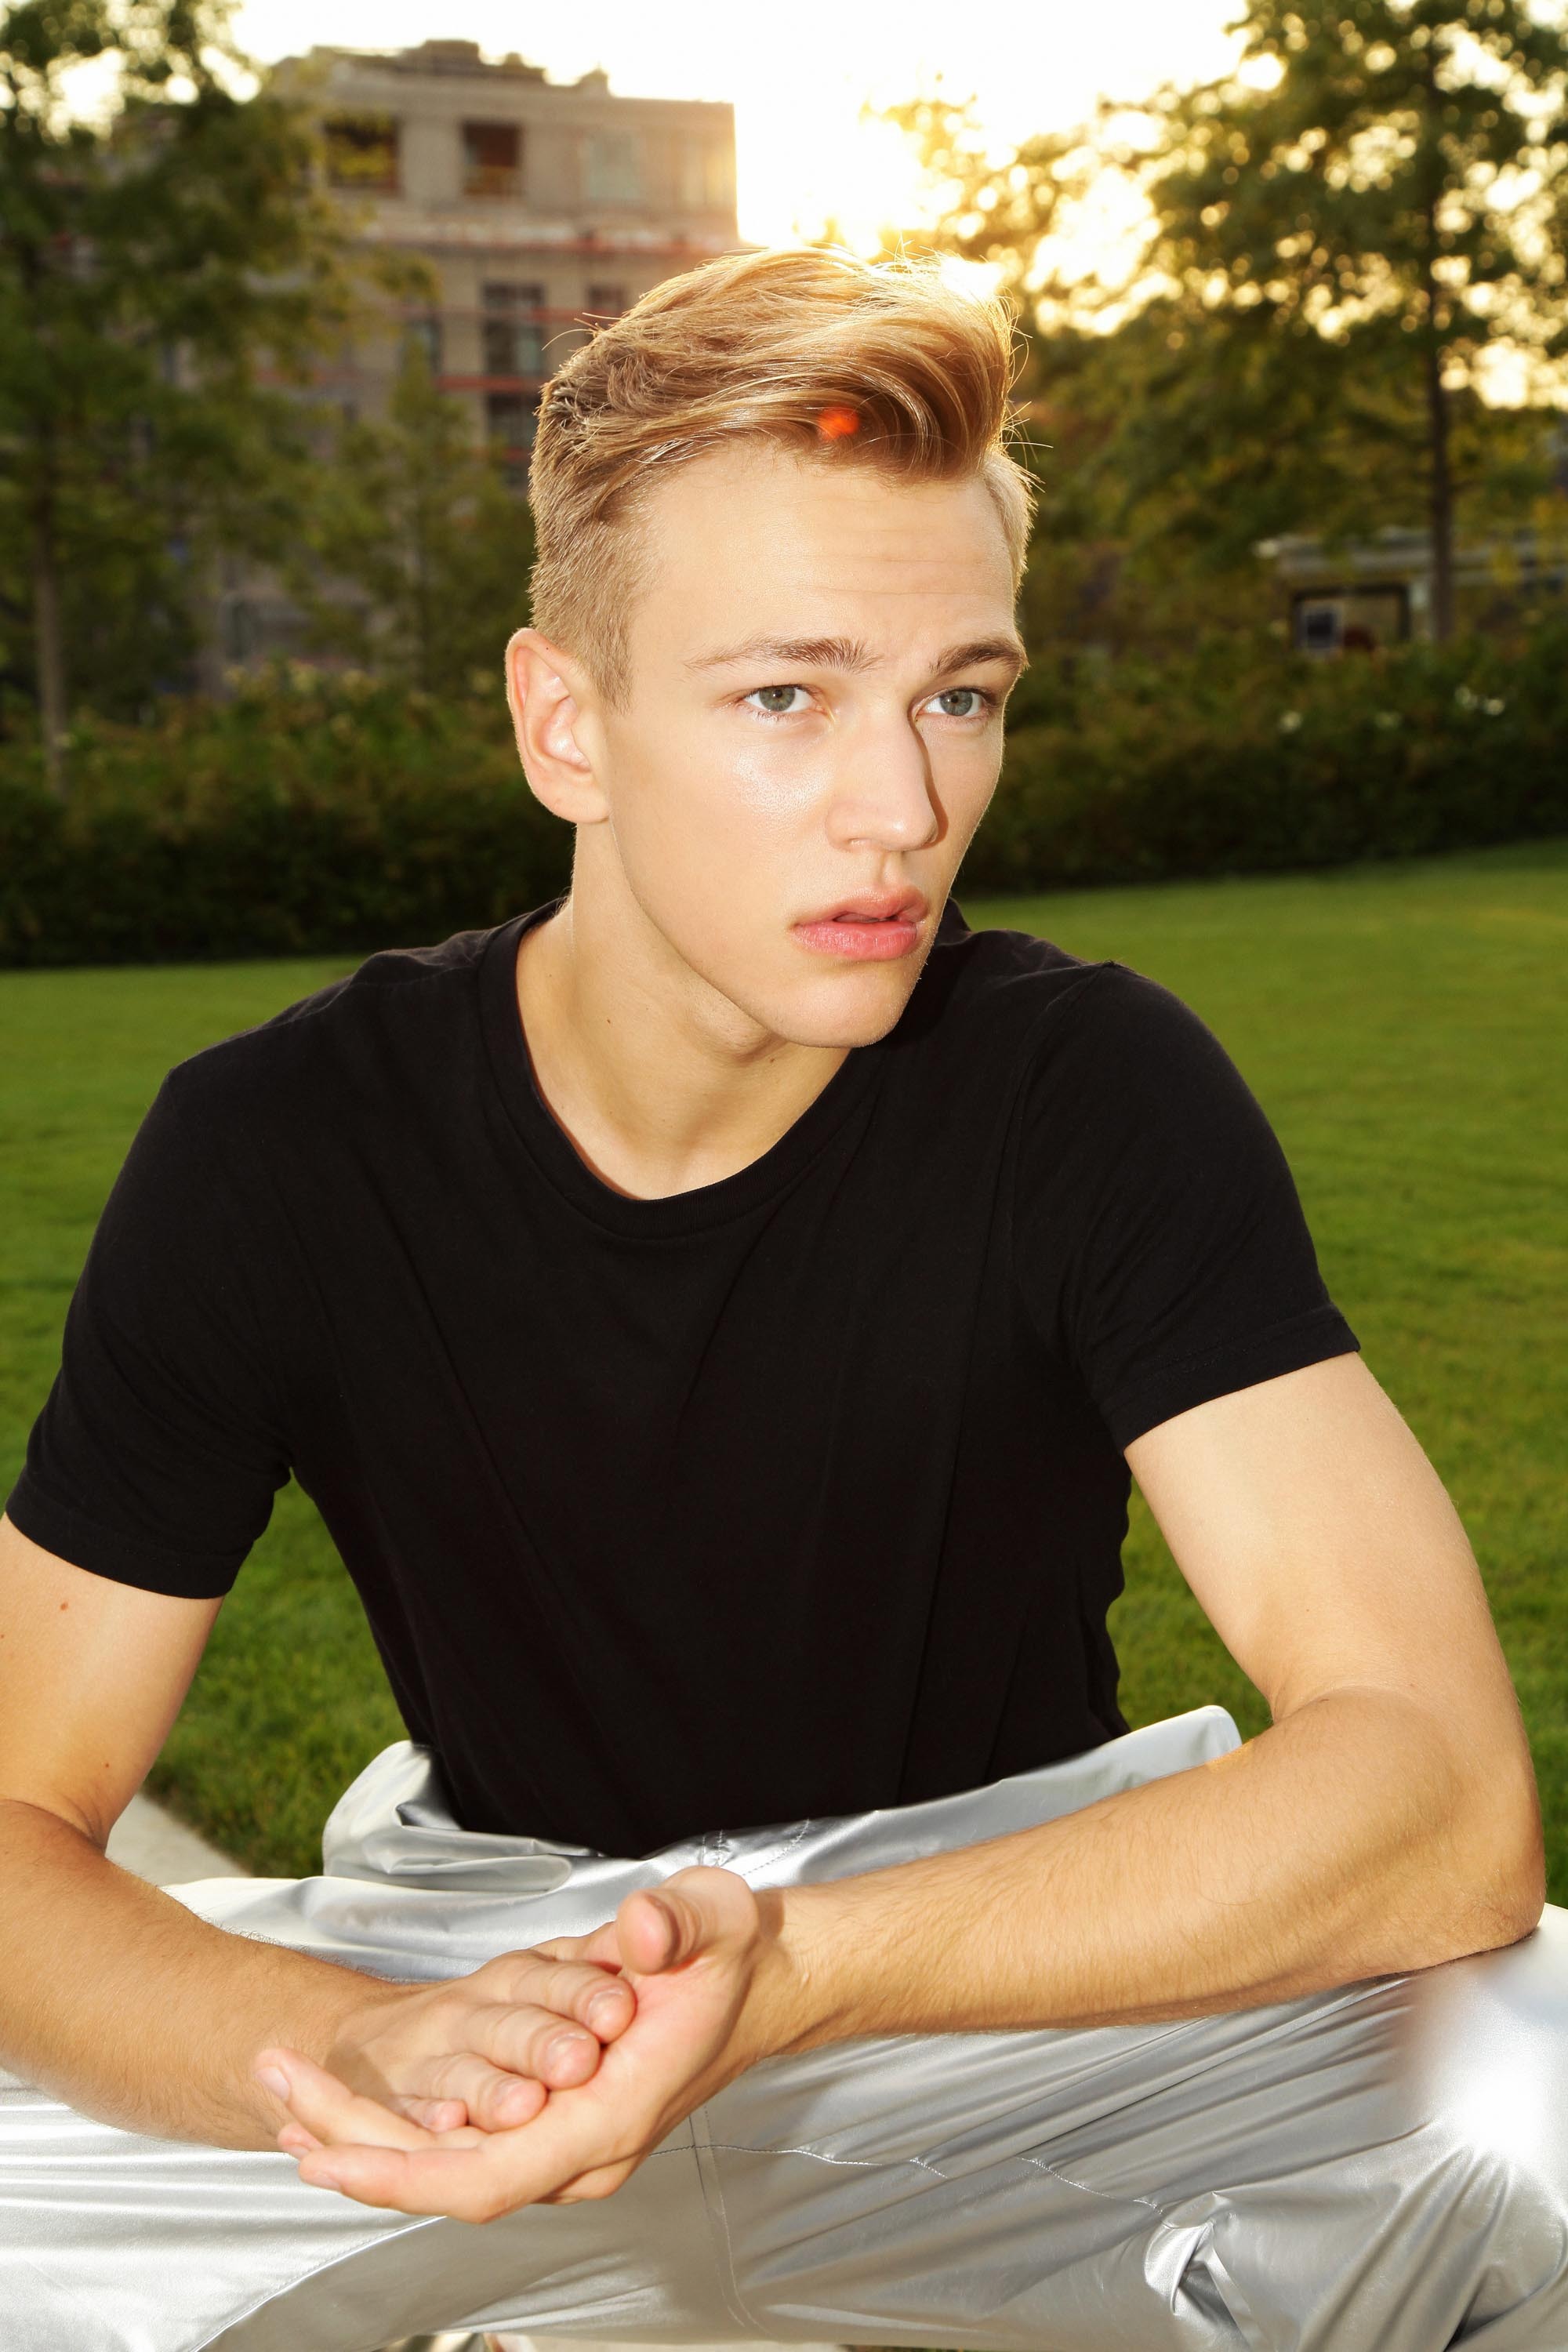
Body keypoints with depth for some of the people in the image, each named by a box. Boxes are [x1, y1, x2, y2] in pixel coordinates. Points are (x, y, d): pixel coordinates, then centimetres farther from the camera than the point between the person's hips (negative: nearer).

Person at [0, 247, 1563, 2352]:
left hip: (1022, 1951, 0)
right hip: (495, 1939, 1)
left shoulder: (1100, 1095, -18)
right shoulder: (275, 1154, -15)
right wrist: (366, 2054, -37)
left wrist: (795, 1970, -42)